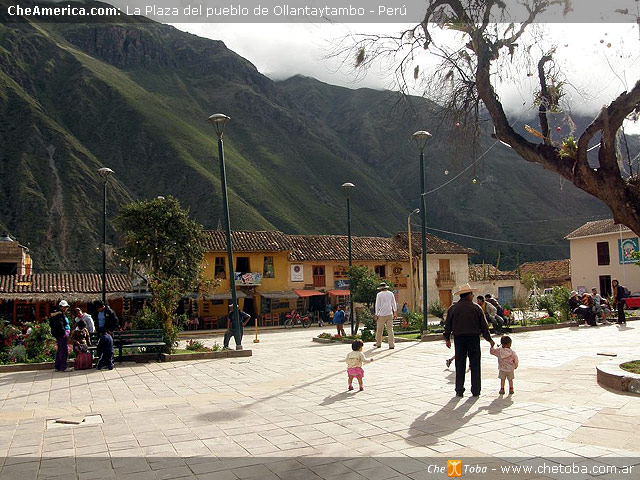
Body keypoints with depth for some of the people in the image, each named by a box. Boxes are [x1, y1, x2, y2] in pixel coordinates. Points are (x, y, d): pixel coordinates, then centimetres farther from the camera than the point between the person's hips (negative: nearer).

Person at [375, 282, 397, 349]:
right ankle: (391, 345, -4)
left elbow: (377, 305, -4)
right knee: (390, 329, 2)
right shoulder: (391, 293, 8)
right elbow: (394, 304, 13)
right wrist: (395, 313, 20)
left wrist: (376, 315, -1)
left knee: (379, 330, 8)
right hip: (389, 314, 3)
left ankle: (378, 344, 16)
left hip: (382, 314, -3)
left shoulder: (379, 294, -2)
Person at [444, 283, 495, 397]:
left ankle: (459, 391, 8)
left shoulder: (453, 308, 2)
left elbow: (448, 325, 4)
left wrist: (447, 339, 14)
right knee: (475, 365, 7)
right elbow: (484, 326, 2)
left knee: (460, 365, 6)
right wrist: (489, 339, 12)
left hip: (459, 338, 1)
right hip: (473, 338, -1)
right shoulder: (476, 308, -1)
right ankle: (475, 391, 10)